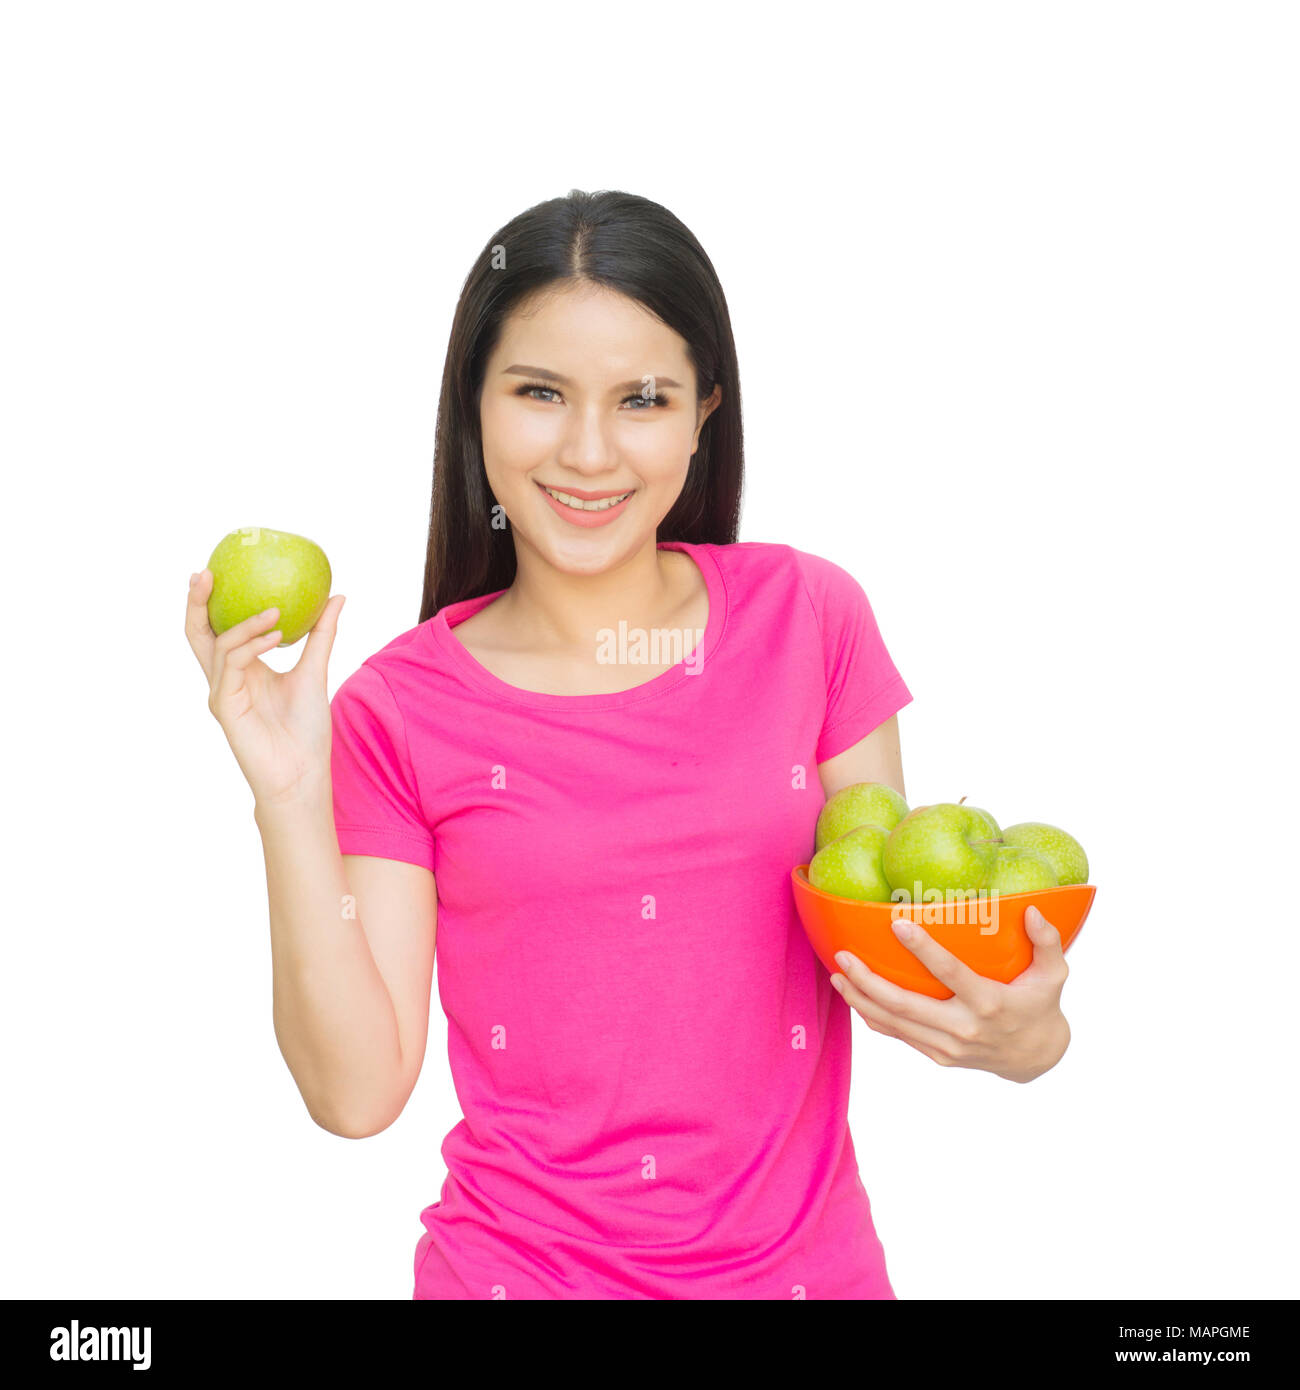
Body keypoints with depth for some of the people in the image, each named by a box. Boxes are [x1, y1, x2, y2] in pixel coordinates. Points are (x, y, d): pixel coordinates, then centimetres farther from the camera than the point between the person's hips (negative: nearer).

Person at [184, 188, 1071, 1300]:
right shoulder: (398, 713, -9)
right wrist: (291, 798, -20)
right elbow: (358, 1092, -11)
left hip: (809, 1260, 2)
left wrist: (1017, 1031, -21)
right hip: (519, 1265, -1)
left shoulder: (807, 615, -7)